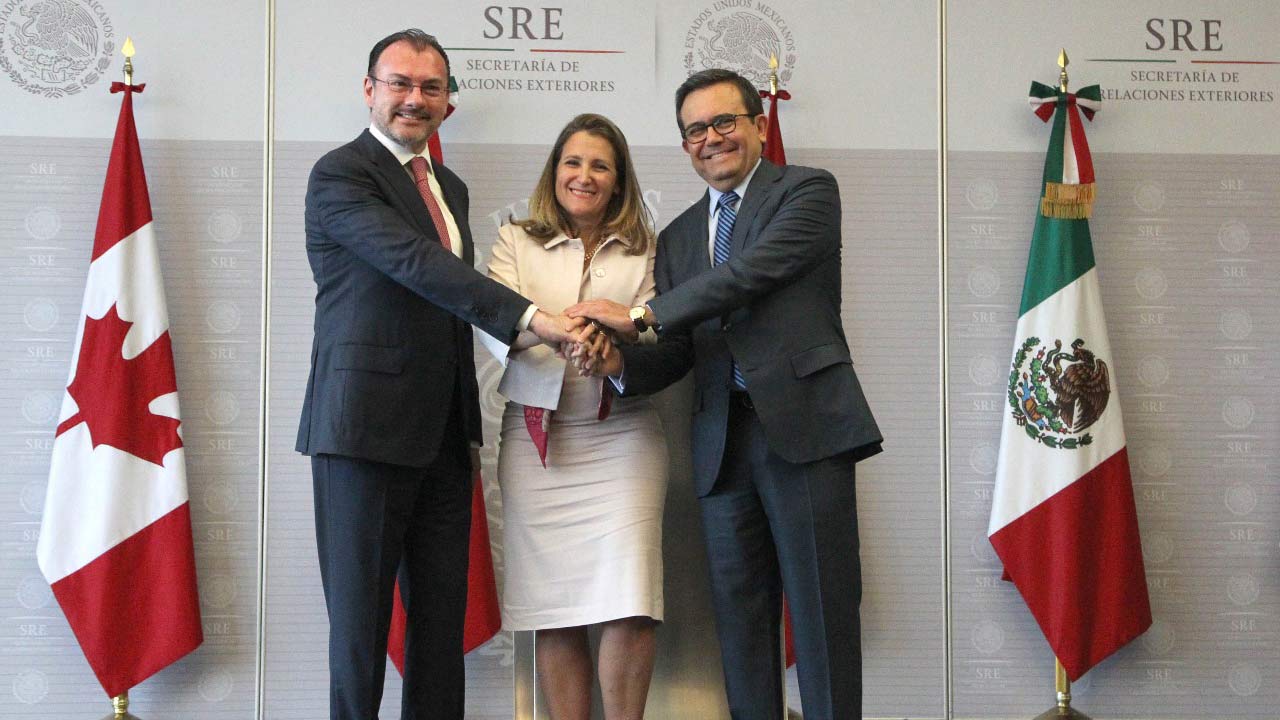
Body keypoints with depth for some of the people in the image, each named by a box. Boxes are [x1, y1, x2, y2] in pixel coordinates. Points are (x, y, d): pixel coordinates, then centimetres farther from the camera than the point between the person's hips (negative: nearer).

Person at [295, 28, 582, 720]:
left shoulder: (448, 187, 19)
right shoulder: (339, 175, -7)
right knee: (360, 617, 0)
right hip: (367, 426, -7)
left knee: (442, 617, 7)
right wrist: (533, 318, -29)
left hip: (442, 435, 7)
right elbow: (417, 263, -21)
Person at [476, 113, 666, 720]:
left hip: (621, 435, 0)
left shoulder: (643, 252, 13)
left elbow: (659, 339, 3)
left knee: (628, 601, -11)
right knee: (554, 606, -1)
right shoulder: (516, 241, 11)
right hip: (535, 436, 0)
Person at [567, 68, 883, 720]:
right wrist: (620, 362, -8)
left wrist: (640, 315, -14)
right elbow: (677, 353, 15)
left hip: (803, 424, -5)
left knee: (822, 611, -6)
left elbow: (754, 269, -14)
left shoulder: (807, 191, 3)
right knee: (739, 616, 5)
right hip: (723, 440, 6)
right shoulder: (677, 237, 21)